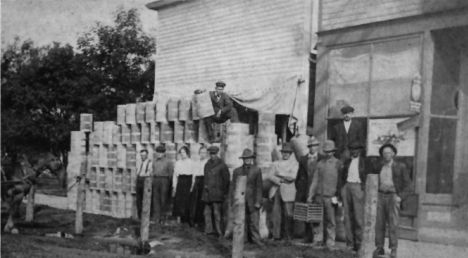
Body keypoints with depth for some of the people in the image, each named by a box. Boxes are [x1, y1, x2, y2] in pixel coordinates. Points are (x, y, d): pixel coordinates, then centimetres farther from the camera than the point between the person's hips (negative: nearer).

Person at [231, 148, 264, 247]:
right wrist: (234, 201, 3)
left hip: (252, 201, -1)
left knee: (254, 221, -3)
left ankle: (256, 239, 6)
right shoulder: (237, 171, 9)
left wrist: (258, 201, -4)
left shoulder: (257, 170, 5)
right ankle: (243, 238, 13)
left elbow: (259, 187, 2)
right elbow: (234, 187, 9)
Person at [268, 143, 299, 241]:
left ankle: (289, 236, 1)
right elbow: (271, 177, 6)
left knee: (288, 214, -7)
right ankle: (276, 235, 2)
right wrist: (281, 180, -11)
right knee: (276, 213, -2)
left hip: (288, 191, -3)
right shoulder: (276, 163, 18)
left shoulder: (294, 163, 10)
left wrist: (280, 174, -5)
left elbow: (292, 177, -4)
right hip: (276, 190, 3)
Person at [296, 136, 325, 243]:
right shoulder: (303, 159, 12)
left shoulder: (322, 159, 3)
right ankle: (308, 237, 9)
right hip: (305, 190, 3)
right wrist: (299, 188, 6)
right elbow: (299, 176, 14)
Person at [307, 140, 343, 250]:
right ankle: (318, 240, 15)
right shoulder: (320, 163, 11)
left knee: (330, 220, 1)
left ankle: (330, 243, 10)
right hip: (319, 195, 3)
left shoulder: (338, 164, 1)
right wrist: (310, 195, 8)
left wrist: (339, 196, -4)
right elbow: (315, 180, 12)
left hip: (330, 196, -3)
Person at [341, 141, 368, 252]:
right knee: (347, 217, 4)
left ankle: (359, 244, 0)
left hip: (357, 187, -4)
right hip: (346, 186, 4)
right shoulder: (347, 162, 17)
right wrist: (342, 187, 6)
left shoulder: (364, 161, 5)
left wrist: (364, 188, -8)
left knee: (358, 217, -7)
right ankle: (350, 244, 9)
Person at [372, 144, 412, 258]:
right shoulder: (378, 167, 11)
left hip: (393, 196, -3)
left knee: (393, 224, -7)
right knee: (379, 223, 0)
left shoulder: (400, 167, 1)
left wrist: (400, 197, -10)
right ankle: (379, 248, 6)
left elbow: (408, 185, 0)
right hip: (380, 196, 3)